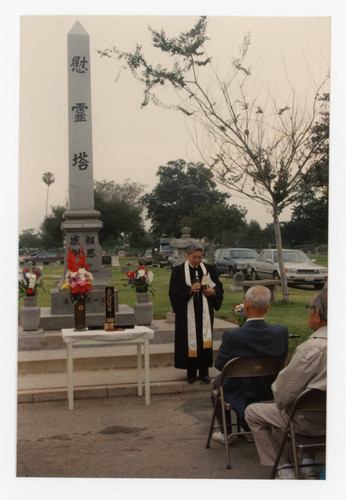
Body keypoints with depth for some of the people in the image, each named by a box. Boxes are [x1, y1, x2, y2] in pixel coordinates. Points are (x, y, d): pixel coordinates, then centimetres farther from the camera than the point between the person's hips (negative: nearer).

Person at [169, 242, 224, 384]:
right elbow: (175, 292, -6)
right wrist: (190, 289, -20)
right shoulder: (178, 271, 0)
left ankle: (204, 371, 12)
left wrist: (213, 291, -10)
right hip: (187, 313, -2)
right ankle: (191, 372, 11)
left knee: (205, 339, 1)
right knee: (190, 340, -1)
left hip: (205, 312, 2)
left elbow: (219, 287, 11)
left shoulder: (209, 269, 9)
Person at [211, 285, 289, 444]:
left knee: (218, 381, 29)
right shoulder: (281, 332, -20)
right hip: (270, 394, 3)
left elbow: (219, 364, -13)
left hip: (241, 397, -3)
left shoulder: (232, 336, -29)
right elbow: (282, 360, -3)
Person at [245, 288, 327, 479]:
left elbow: (284, 394, -21)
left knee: (253, 413, 11)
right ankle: (306, 464, 29)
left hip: (312, 422, -8)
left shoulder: (312, 348, -28)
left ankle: (284, 470, 17)